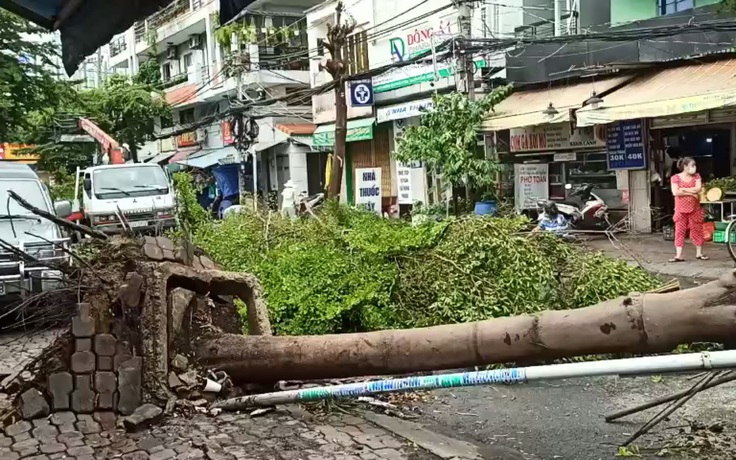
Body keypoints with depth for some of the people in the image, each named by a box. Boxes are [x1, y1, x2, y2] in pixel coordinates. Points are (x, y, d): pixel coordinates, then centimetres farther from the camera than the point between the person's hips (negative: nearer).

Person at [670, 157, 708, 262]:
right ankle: (678, 255, -4)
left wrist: (684, 189, -14)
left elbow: (698, 189, -10)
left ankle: (699, 253, 17)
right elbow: (675, 192, -15)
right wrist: (691, 193, -14)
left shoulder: (696, 176, 5)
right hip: (681, 209, -2)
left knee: (697, 231, 6)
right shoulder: (675, 178, -3)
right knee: (679, 232, -3)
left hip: (695, 209, 2)